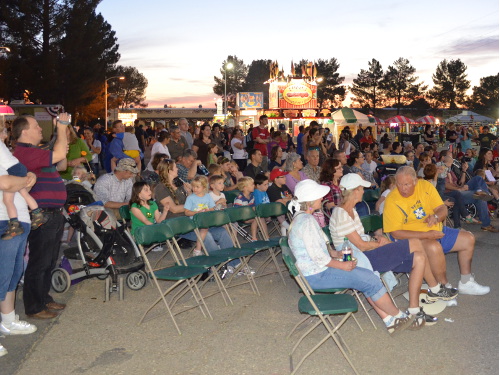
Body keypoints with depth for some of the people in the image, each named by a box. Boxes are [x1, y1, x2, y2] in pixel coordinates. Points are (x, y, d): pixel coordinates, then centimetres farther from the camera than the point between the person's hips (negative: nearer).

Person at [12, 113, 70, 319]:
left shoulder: (36, 151, 16)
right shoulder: (25, 152, -18)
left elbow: (61, 165, 25)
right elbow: (58, 154, -24)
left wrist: (63, 150, 6)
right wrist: (61, 127, -14)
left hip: (54, 214, 10)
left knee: (49, 261, 19)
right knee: (38, 263, 0)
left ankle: (44, 298, 33)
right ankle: (34, 307, 11)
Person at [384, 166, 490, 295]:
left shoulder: (425, 186, -3)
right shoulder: (392, 201, -19)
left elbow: (443, 209, 3)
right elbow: (395, 233, -22)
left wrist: (436, 217, -23)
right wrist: (427, 235, -25)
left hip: (436, 231, 7)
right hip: (413, 238, -7)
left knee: (468, 239, 4)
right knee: (434, 247, -36)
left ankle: (465, 283, 17)